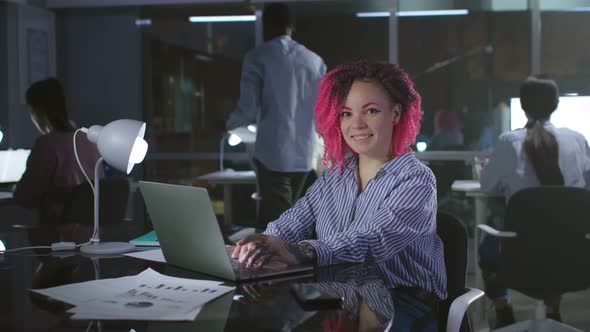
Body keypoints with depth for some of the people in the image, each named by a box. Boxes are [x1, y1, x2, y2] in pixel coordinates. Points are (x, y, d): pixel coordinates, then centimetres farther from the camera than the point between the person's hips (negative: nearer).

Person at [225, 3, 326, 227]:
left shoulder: (257, 57, -5)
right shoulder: (315, 61, 8)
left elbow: (248, 110, -10)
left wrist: (230, 123, 11)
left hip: (272, 153, -5)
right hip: (304, 155, 5)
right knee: (275, 219, 18)